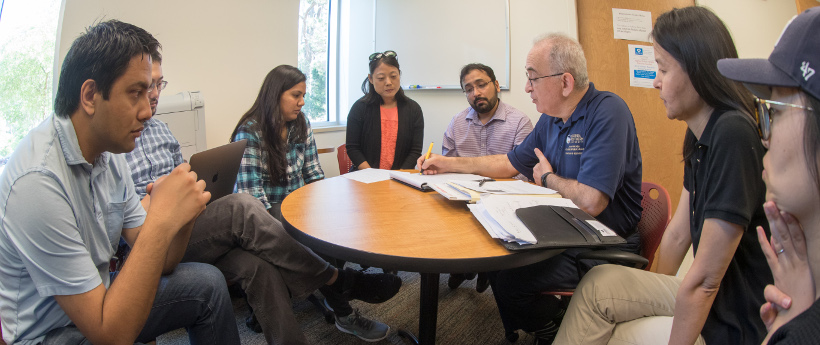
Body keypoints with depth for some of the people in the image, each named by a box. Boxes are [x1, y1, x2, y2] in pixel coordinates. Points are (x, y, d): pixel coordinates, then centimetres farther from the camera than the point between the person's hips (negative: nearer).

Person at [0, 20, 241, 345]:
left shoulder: (109, 153, -3)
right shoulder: (37, 181, -29)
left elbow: (157, 262, -1)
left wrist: (181, 215, -21)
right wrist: (161, 220, -32)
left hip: (93, 297, 8)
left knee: (207, 283, 4)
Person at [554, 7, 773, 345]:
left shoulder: (734, 136, -26)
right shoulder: (700, 135, 3)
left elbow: (704, 280, -24)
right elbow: (677, 233, 9)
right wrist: (654, 297, 13)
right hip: (709, 299, 8)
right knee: (597, 285, 2)